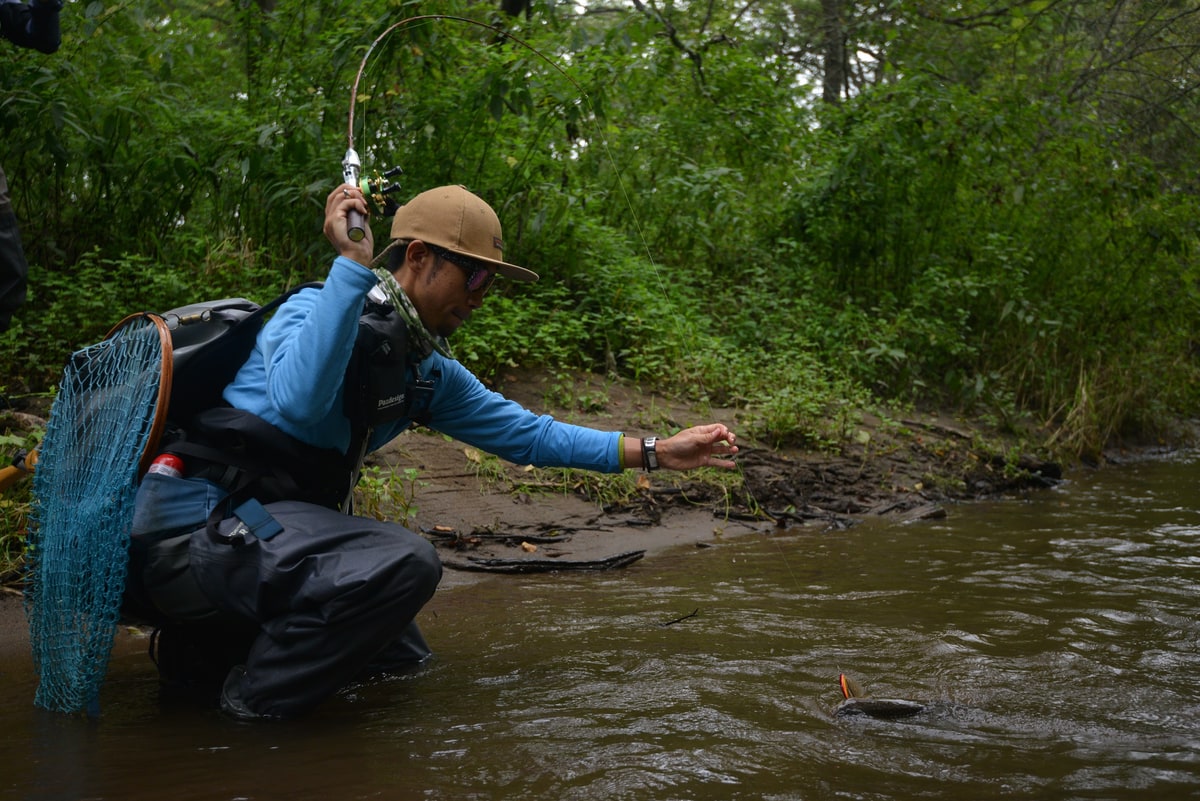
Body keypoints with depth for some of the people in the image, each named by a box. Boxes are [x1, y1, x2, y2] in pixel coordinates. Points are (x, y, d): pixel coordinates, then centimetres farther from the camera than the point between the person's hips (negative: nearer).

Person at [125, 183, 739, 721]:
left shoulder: (427, 373, 10)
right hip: (200, 519, -9)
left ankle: (215, 644, 16)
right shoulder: (318, 309, -15)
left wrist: (655, 453, 12)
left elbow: (525, 433, 16)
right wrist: (352, 263, -36)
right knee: (406, 562, -29)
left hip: (276, 520, 9)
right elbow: (298, 403, -37)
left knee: (403, 660, 18)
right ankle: (252, 705, -13)